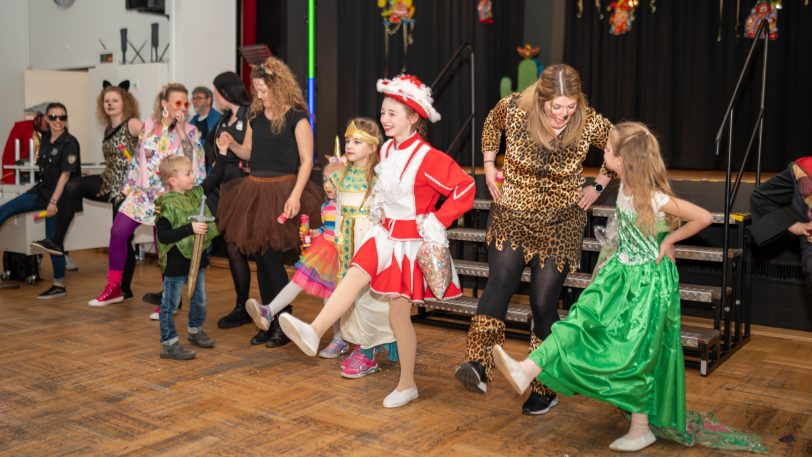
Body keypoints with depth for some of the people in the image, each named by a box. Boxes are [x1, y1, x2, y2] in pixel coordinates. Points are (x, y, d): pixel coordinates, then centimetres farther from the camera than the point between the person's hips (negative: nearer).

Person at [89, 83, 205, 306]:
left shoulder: (190, 131, -5)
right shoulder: (149, 125, 4)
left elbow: (193, 161, -20)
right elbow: (139, 157, 12)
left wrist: (180, 130, -22)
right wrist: (130, 186, 14)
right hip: (142, 192, 4)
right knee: (118, 232, 0)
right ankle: (114, 287, 16)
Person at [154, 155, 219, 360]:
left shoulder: (197, 193, 4)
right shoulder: (167, 205, -19)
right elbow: (163, 236, -25)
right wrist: (190, 229, -28)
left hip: (197, 258, 8)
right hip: (176, 263, -8)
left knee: (200, 300, 20)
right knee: (171, 303, 4)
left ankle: (195, 331, 42)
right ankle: (169, 344, 14)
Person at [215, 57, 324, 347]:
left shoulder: (296, 117, -7)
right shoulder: (255, 116, 11)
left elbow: (306, 160, -10)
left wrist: (295, 195, -21)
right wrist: (231, 145, -1)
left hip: (282, 190, -6)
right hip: (255, 191, 6)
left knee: (271, 257, -8)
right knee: (260, 259, 8)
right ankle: (269, 323, 20)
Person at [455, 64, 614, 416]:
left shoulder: (590, 123, -14)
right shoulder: (514, 109, -14)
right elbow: (491, 125, 11)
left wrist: (598, 186, 2)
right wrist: (489, 167, 7)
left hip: (560, 224, -1)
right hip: (511, 215, 1)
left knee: (543, 302, -1)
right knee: (501, 280, -22)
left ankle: (546, 388, 14)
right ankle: (479, 366, -29)